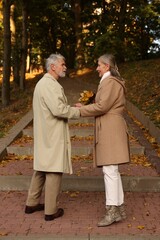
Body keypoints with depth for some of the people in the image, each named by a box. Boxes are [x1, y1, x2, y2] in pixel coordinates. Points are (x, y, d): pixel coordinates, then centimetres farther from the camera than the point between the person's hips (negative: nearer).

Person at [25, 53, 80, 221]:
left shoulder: (43, 82, 16)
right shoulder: (50, 84, -16)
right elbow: (59, 109, -25)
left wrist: (71, 108, 8)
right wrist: (79, 111, -12)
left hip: (45, 134, 10)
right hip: (52, 135, -10)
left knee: (41, 168, 17)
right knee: (54, 170, -2)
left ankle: (32, 203, 27)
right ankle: (50, 211, 7)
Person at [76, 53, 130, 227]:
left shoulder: (110, 82, -8)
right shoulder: (111, 82, 24)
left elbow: (102, 106, -16)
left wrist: (81, 111, -6)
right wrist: (85, 108, 14)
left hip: (110, 129, -10)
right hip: (109, 129, 10)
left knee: (109, 169, -12)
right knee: (111, 170, 9)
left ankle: (112, 211, -10)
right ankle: (120, 208, 13)